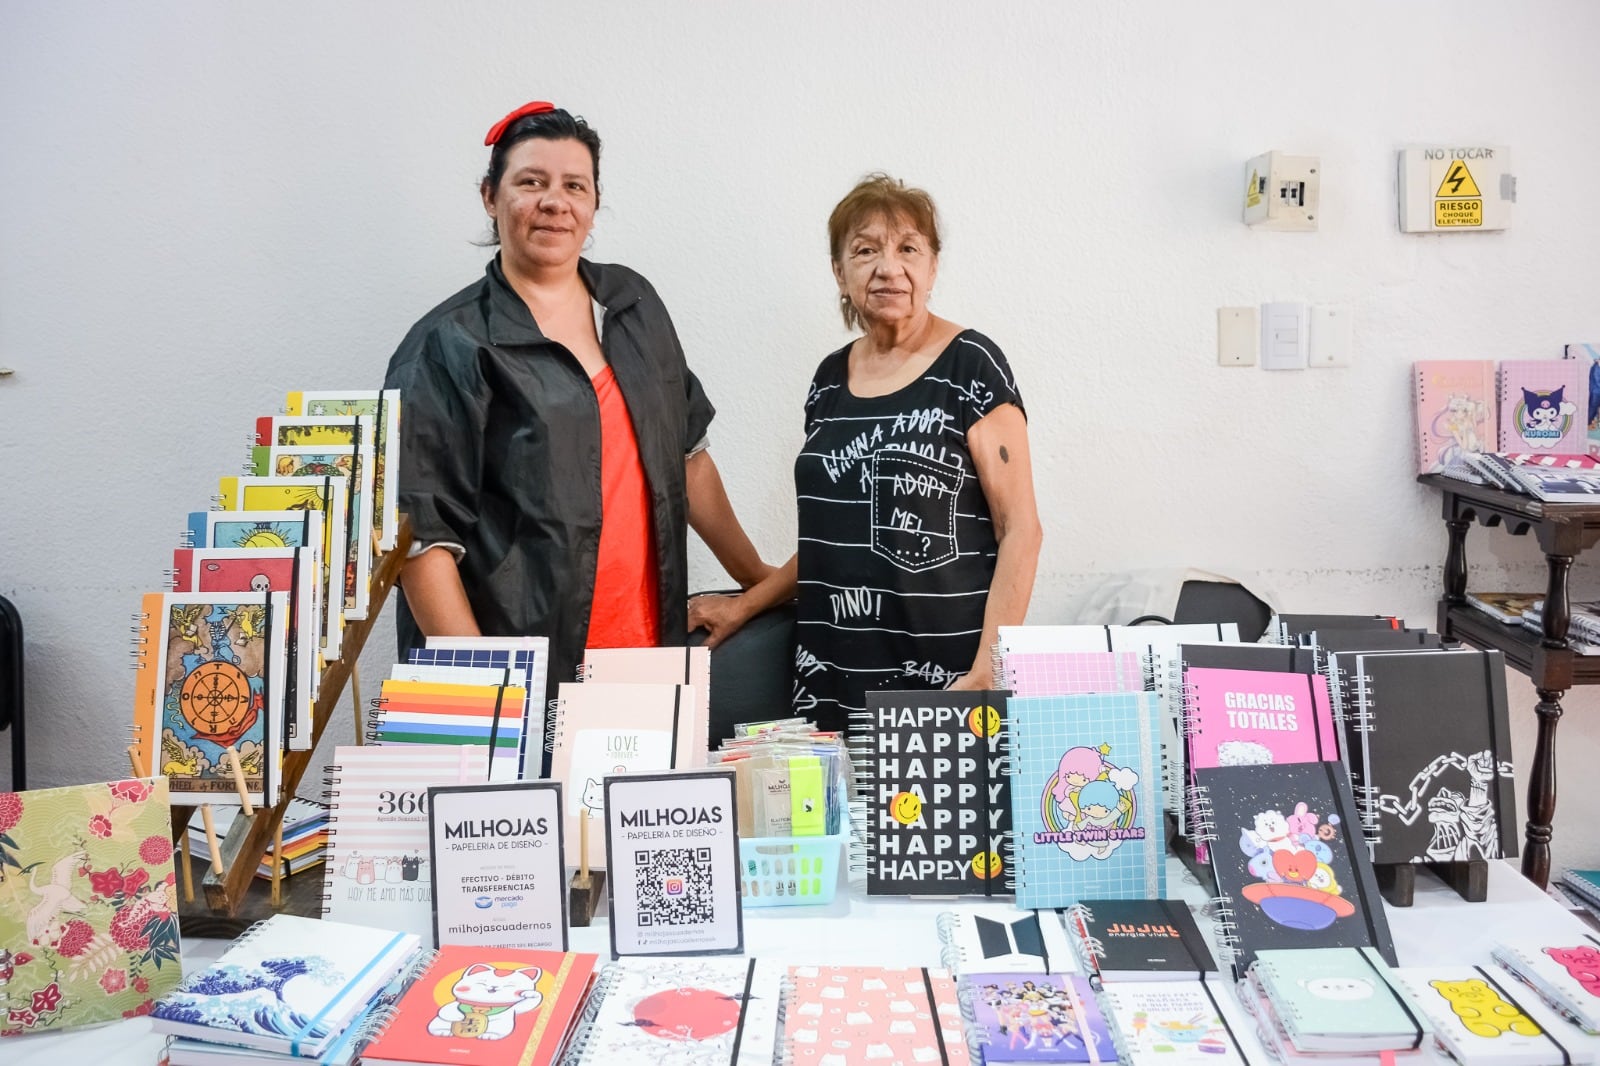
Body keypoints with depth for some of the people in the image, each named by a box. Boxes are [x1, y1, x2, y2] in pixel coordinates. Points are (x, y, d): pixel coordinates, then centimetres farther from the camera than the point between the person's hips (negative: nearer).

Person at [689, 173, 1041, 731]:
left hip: (942, 673, -5)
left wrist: (988, 673, -17)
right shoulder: (831, 377, 12)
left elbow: (1019, 528, -9)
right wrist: (746, 604, 15)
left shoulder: (969, 366, -5)